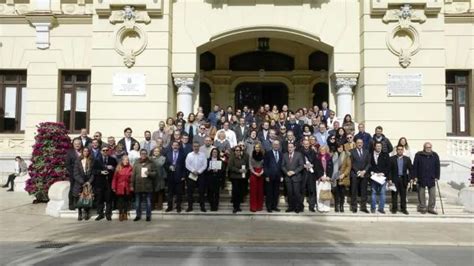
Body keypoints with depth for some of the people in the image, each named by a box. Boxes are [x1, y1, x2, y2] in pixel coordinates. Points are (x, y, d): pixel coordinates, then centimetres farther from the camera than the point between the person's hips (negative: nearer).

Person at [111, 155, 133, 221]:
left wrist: (132, 186, -8)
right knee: (120, 201, 0)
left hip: (127, 188, 0)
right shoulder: (118, 168, 1)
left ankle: (125, 214, 18)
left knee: (126, 201, 7)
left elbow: (132, 178, -1)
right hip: (120, 188, 0)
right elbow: (115, 178, 0)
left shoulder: (130, 168, 0)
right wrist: (114, 187, -4)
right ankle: (120, 214, 9)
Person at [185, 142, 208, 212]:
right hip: (191, 175, 1)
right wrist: (193, 171, -14)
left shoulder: (203, 155, 2)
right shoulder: (189, 155, 3)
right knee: (190, 191, 3)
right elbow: (187, 165, -2)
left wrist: (199, 171, -12)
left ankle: (202, 206, 11)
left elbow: (205, 165, -3)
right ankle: (190, 206, 12)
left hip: (200, 174, 0)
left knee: (201, 191, 2)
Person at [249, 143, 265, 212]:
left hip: (261, 174, 1)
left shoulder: (263, 155, 1)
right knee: (253, 190, -1)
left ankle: (259, 206, 12)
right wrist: (254, 172, -11)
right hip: (253, 173, -1)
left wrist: (261, 172, -14)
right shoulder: (252, 155, 0)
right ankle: (253, 207, 2)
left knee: (260, 190, 4)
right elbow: (250, 165, -2)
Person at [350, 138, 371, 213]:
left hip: (364, 174, 3)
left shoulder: (366, 152, 13)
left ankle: (363, 207, 10)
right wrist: (358, 172, -11)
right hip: (355, 174, -3)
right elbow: (351, 164, -3)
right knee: (354, 192, 0)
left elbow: (368, 163, 7)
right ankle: (354, 207, 6)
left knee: (364, 192, 4)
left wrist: (364, 171, -7)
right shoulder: (352, 152, 2)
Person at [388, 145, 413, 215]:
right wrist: (389, 179, -7)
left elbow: (410, 170, 6)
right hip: (394, 179, -1)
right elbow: (389, 170, 0)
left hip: (403, 179, 1)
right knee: (394, 195, 4)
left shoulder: (407, 159, 6)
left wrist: (410, 179, -3)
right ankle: (394, 208, 12)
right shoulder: (392, 159, 1)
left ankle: (403, 208, 14)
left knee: (403, 195, 5)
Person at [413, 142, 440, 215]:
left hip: (431, 179, 2)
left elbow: (437, 167, 9)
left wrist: (437, 177, 3)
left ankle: (431, 208, 13)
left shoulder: (435, 155, 6)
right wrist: (415, 176, -4)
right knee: (421, 194, 6)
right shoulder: (418, 155, -2)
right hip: (421, 178, -2)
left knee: (433, 194, 2)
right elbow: (415, 166, 0)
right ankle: (422, 208, 16)